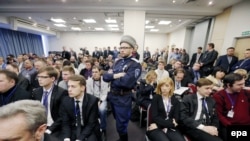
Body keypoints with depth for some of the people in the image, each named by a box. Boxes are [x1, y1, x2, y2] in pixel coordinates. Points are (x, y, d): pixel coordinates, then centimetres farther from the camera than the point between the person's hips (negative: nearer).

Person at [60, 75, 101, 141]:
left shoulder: (92, 100, -19)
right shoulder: (65, 101, -6)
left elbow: (91, 124, -16)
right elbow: (65, 123, -4)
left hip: (89, 131, -3)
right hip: (73, 131, 3)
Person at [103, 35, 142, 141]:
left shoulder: (135, 65, -17)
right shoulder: (118, 62, 6)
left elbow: (127, 82, -29)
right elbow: (105, 76, -1)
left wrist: (112, 77, -14)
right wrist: (115, 75, -20)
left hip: (123, 99, -8)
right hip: (112, 96, 8)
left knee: (121, 126, 11)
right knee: (118, 121, 29)